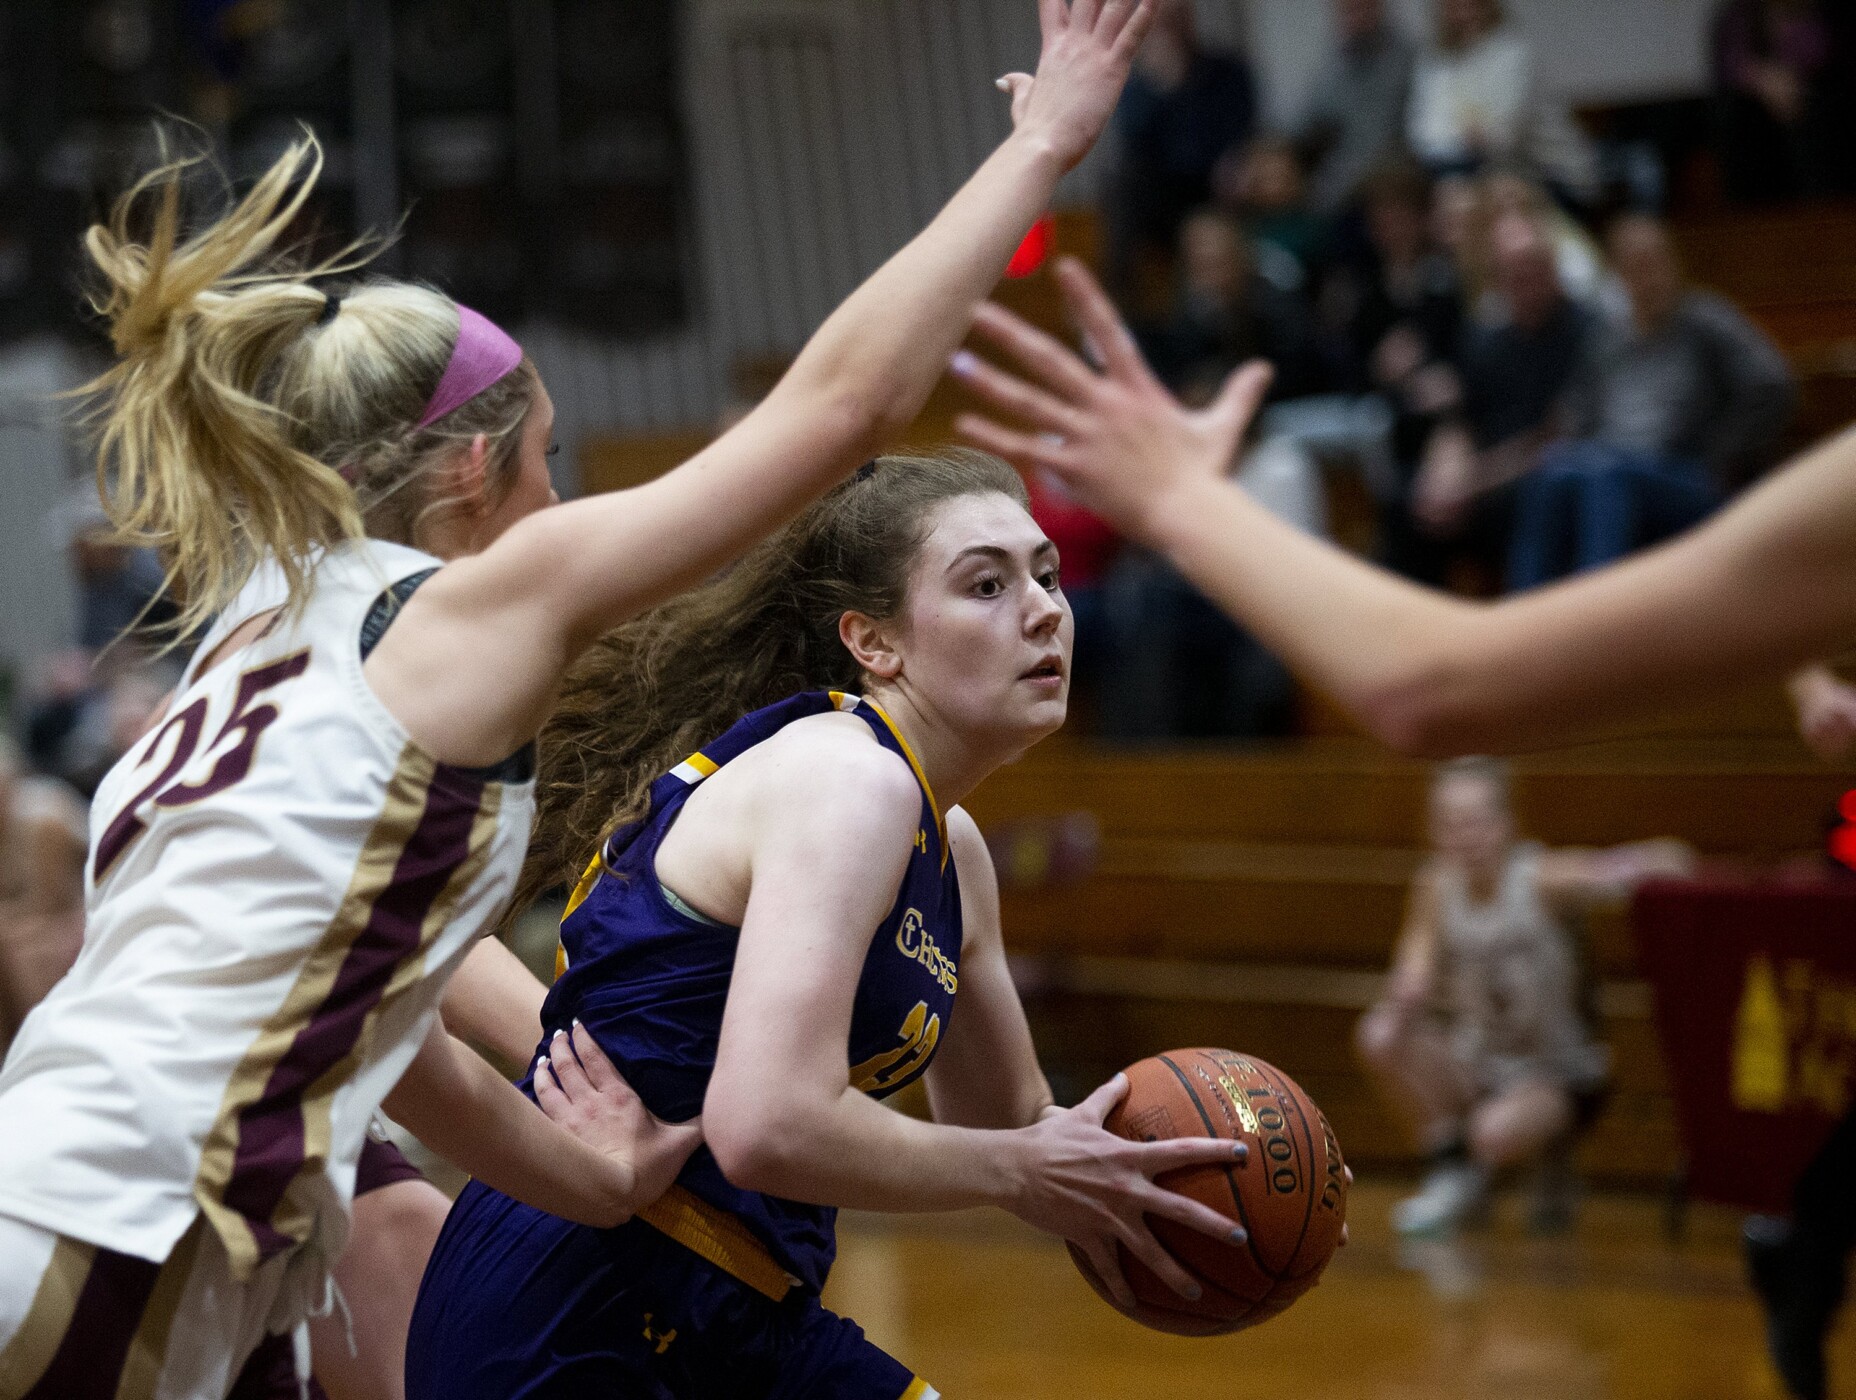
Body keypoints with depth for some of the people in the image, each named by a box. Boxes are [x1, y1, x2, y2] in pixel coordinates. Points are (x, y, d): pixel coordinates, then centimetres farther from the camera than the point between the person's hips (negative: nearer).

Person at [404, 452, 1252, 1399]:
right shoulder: (846, 779, -16)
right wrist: (1021, 1173, -14)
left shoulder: (950, 851, 11)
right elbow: (770, 1127, -27)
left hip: (726, 1323, 9)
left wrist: (1114, 1164, 4)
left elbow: (1007, 1118, 24)